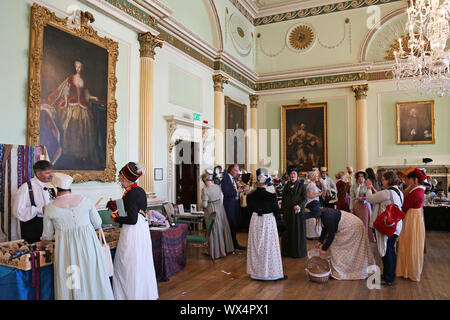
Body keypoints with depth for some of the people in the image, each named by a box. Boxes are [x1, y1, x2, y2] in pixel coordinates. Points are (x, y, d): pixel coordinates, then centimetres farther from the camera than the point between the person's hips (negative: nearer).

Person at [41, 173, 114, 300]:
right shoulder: (84, 200, -1)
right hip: (88, 244, 1)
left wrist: (40, 246, 31)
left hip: (65, 247, -1)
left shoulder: (50, 208, -1)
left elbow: (48, 235, 10)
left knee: (69, 284, 11)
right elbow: (98, 224, 5)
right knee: (91, 278, 12)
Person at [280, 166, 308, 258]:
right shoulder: (286, 186, 11)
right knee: (287, 231, 6)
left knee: (297, 231, 1)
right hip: (287, 211, 4)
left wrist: (299, 205, -24)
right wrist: (282, 211, 7)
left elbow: (305, 198, -6)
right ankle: (287, 251, 18)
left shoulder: (302, 185, -1)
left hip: (297, 211, -3)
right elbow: (283, 199, 13)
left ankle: (298, 251, 14)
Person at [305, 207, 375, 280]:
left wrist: (324, 248, -17)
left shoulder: (327, 216, -32)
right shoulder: (322, 212, -3)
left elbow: (331, 234, -24)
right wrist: (320, 241, 8)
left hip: (352, 227, -9)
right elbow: (325, 229, 10)